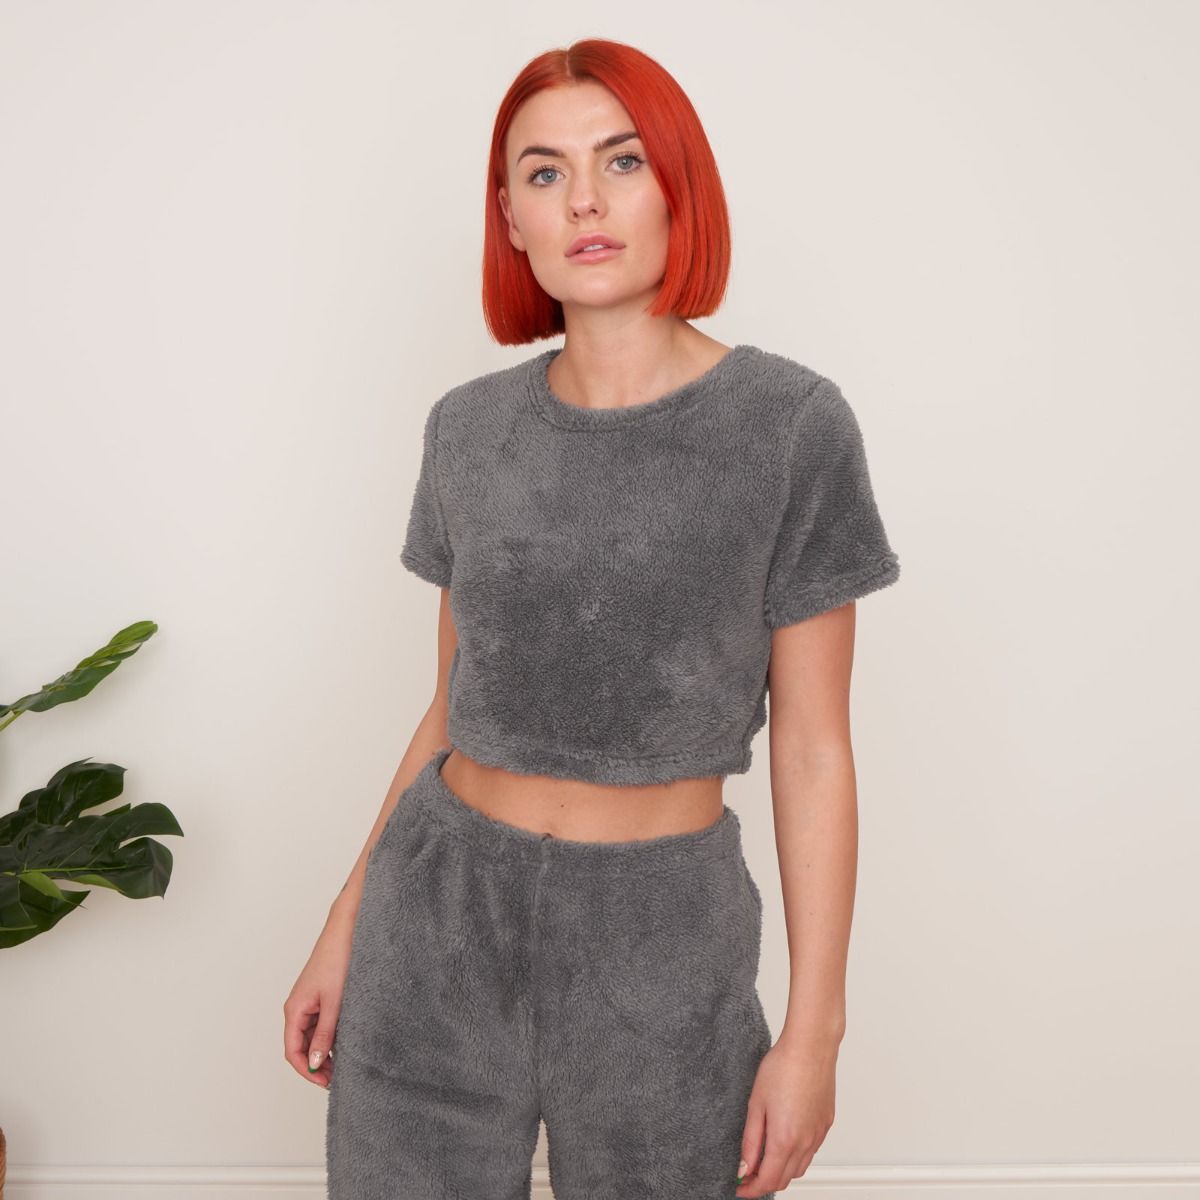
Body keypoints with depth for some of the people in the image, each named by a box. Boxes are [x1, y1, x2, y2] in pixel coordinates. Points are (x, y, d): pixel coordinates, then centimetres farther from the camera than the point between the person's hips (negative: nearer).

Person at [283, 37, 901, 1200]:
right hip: (440, 919, 3)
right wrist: (344, 928, 10)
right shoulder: (469, 428, 1)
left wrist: (814, 1029, -6)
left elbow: (812, 748, -7)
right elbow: (452, 707, 9)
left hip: (661, 939, -2)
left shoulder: (790, 424, -9)